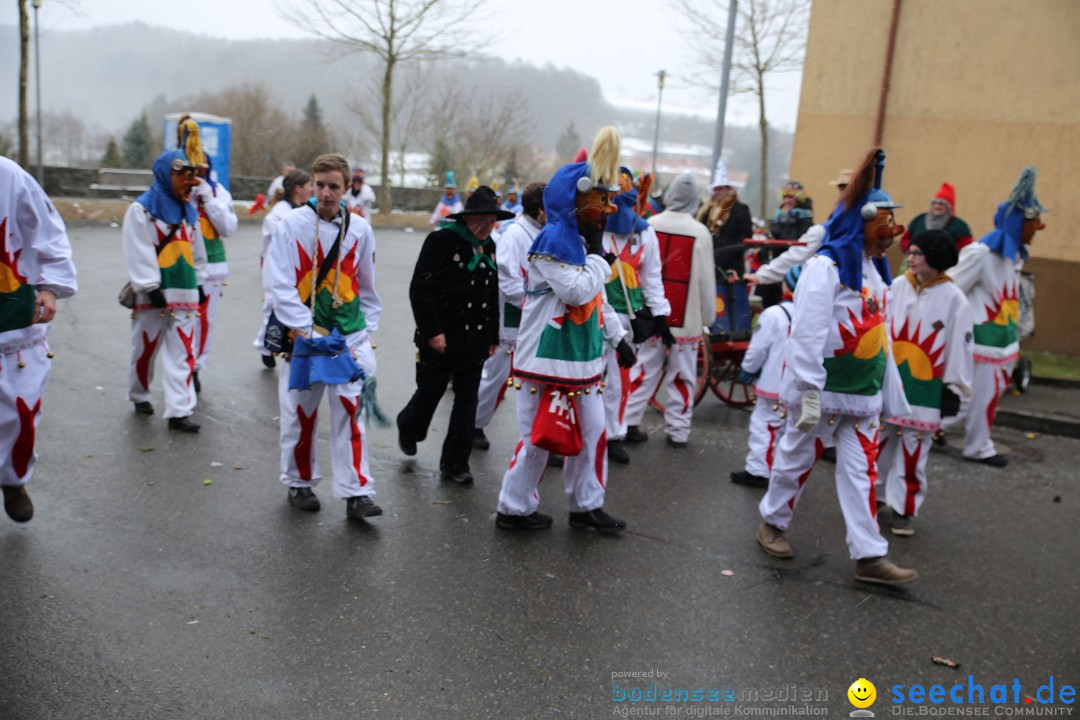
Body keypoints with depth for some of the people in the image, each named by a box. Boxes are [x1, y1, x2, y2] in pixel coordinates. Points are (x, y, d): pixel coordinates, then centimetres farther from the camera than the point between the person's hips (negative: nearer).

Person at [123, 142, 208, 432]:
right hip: (153, 295, -5)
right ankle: (139, 395, 34)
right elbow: (139, 254, -13)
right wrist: (150, 288, -18)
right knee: (145, 348, 10)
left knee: (183, 353, -2)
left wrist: (199, 284, 18)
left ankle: (179, 411, -2)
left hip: (184, 294, 5)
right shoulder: (142, 209, -7)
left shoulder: (189, 211, 13)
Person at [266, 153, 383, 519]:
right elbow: (281, 285, -10)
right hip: (303, 334, -1)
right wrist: (309, 330, -17)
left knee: (351, 411, -5)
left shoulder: (359, 228, 3)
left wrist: (368, 329, 10)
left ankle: (356, 492, -2)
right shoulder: (291, 224, -6)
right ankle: (300, 483, 28)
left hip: (350, 335, 1)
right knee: (300, 413, 9)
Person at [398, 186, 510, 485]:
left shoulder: (489, 247, 9)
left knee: (467, 403, 5)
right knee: (429, 394, 10)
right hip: (440, 340, -5)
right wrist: (432, 332, -18)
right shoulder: (441, 241, -11)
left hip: (475, 342, 5)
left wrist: (493, 337, 12)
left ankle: (455, 464, 14)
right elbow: (420, 290, -14)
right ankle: (408, 429, 42)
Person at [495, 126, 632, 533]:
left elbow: (597, 298, 21)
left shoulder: (580, 240, 14)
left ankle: (587, 506, 28)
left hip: (582, 358, 9)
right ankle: (515, 508, 16)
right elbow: (579, 291, -24)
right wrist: (598, 253, -13)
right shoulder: (554, 239, -15)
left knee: (592, 434, 14)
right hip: (549, 358, -9)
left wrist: (618, 338, 17)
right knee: (539, 436, 0)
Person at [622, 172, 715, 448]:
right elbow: (706, 280, -4)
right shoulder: (700, 232, -8)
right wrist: (708, 315, 7)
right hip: (685, 316, -2)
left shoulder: (650, 225, -2)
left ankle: (628, 422, 12)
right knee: (681, 376, 5)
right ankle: (678, 430, 10)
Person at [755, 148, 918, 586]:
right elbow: (808, 334, -21)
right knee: (798, 456, 8)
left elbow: (879, 335, 15)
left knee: (862, 469, 6)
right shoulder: (826, 267, -15)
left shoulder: (873, 269, 11)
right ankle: (773, 523, 29)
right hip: (825, 387, -7)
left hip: (863, 391, 7)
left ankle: (869, 556, 8)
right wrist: (808, 393, -24)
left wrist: (891, 395, 15)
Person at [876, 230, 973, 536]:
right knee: (878, 442, 13)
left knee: (913, 452, 5)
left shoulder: (954, 300, -9)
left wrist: (953, 390, -4)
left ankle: (904, 509, 20)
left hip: (924, 390, -3)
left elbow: (959, 348, -5)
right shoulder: (898, 287, -1)